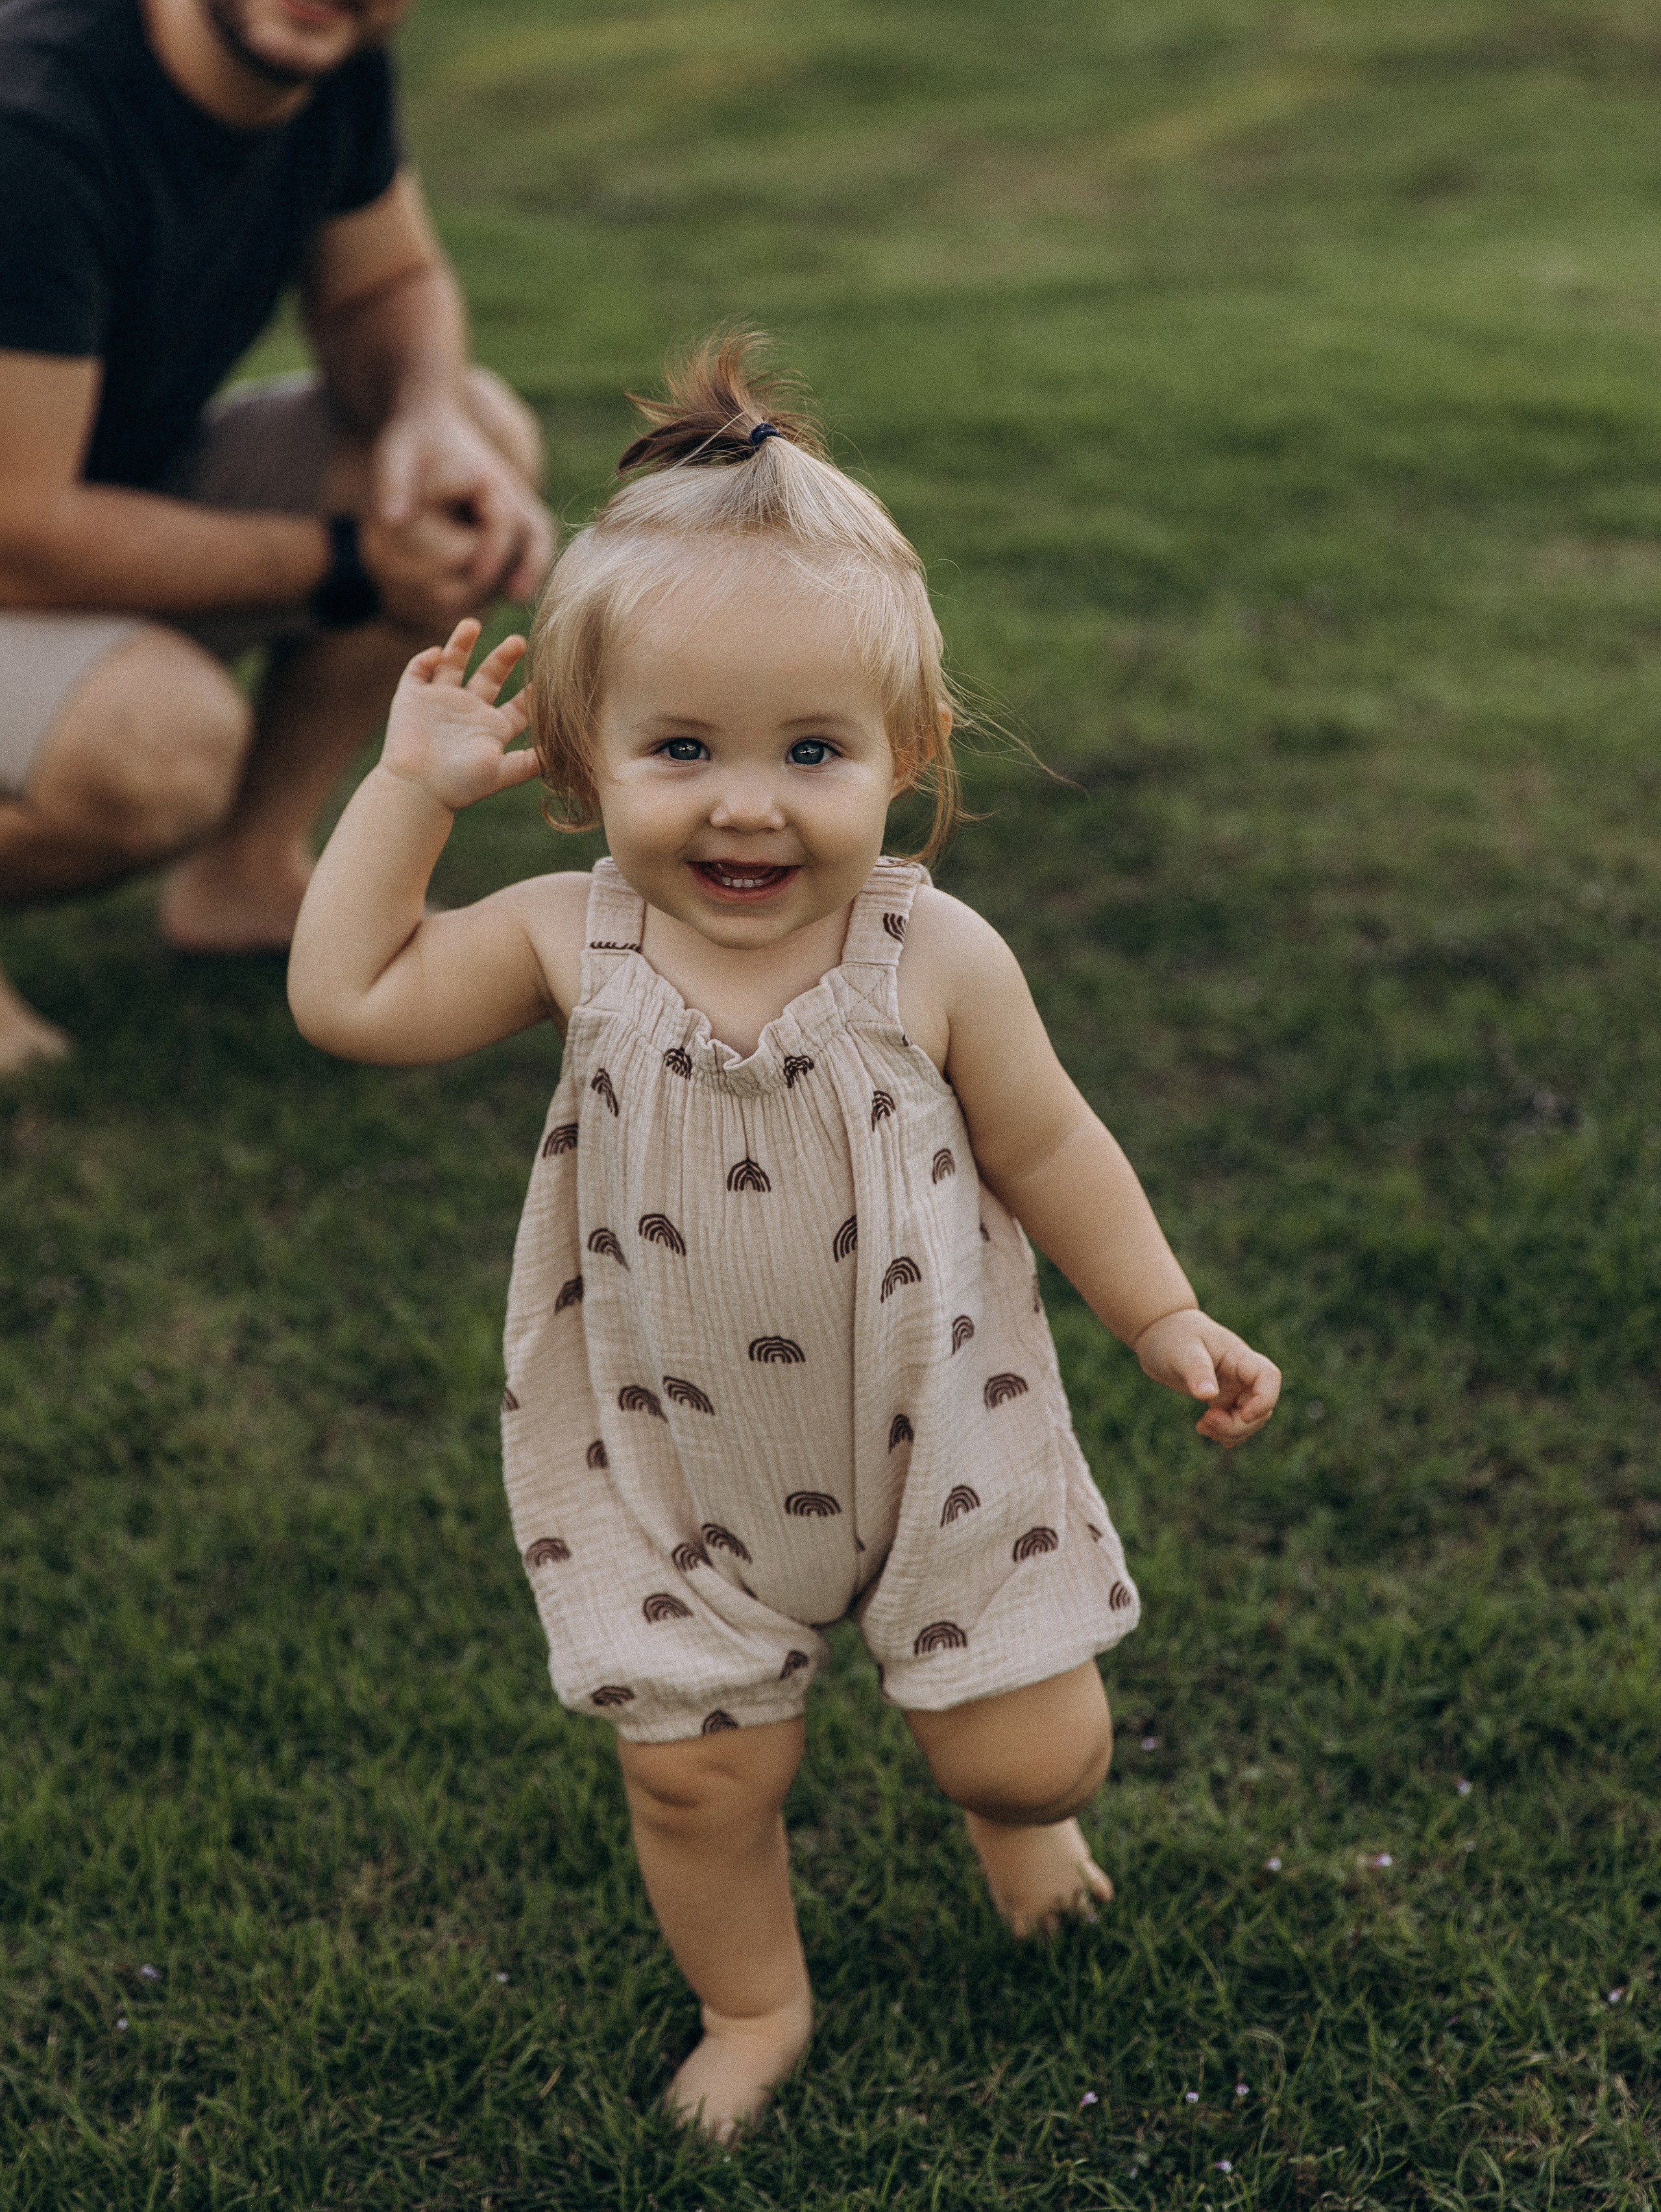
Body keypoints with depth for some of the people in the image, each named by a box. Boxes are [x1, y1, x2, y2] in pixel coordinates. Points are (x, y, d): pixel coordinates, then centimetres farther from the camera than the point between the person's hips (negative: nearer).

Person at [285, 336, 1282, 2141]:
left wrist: (1166, 1322, 1)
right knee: (696, 1773, 8)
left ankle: (1017, 1807, 49)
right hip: (676, 1467, 1)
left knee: (1031, 1748, 9)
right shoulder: (572, 943, -14)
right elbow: (347, 999, -7)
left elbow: (1046, 1149, -4)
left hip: (935, 1432, -1)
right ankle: (755, 2004, 39)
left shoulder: (935, 959, -19)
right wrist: (409, 785, -10)